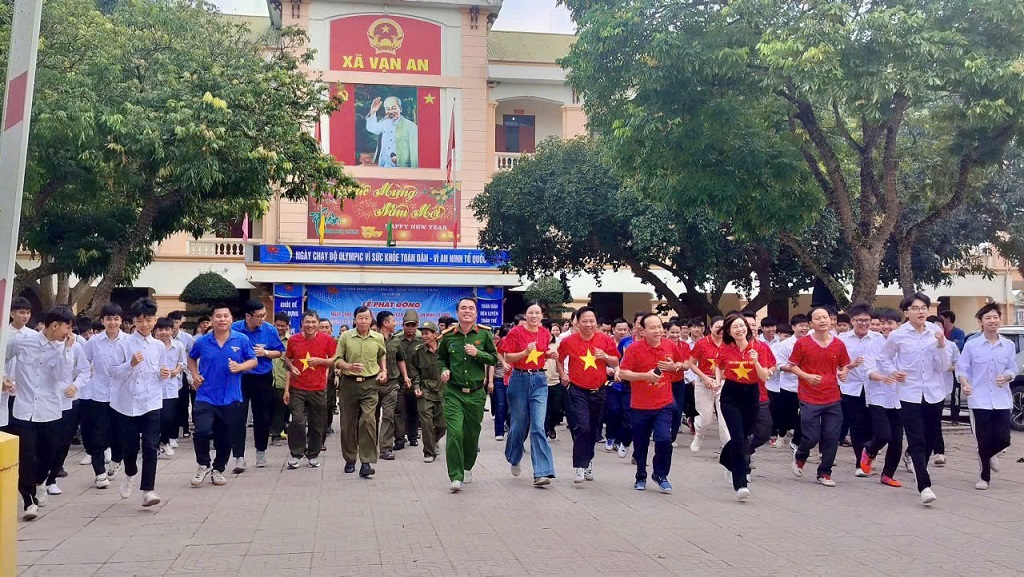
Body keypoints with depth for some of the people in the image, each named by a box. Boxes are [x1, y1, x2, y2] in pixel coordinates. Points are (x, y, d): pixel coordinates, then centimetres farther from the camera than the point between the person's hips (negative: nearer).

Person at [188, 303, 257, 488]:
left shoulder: (242, 340, -3)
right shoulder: (202, 341, -1)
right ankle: (203, 465, 8)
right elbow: (191, 359, 19)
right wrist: (195, 375, 3)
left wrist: (240, 367, -14)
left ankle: (218, 470, 31)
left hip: (230, 398, 1)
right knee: (202, 431, -18)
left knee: (225, 438, 10)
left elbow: (253, 361, 4)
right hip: (205, 396, -1)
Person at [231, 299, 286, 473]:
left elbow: (279, 352, 3)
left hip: (263, 379, 2)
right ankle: (239, 457, -4)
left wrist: (265, 352, -15)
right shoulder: (234, 329, -9)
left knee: (262, 417, 11)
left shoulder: (270, 330, -6)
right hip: (239, 378, -1)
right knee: (238, 417, -7)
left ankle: (261, 452, 30)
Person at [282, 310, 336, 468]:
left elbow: (335, 360, 5)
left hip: (318, 389, 0)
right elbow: (287, 361, 11)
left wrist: (319, 360, -13)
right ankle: (296, 454, 4)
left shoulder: (326, 339, 0)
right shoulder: (293, 340, 3)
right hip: (297, 388, 0)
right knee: (297, 422, -8)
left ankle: (313, 455, 19)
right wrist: (286, 389, 3)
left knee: (317, 424, 6)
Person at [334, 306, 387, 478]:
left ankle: (367, 462, -13)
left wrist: (384, 371, 11)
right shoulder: (345, 337, 0)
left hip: (370, 384, 0)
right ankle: (350, 460, 22)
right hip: (349, 383, 0)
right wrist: (349, 366, -17)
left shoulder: (378, 338, 6)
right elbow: (338, 360, 2)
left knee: (368, 421, -14)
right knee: (348, 423, 6)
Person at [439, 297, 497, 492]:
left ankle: (467, 467, 37)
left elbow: (494, 358, 5)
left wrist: (478, 353, -12)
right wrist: (444, 370, -1)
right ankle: (456, 477, -10)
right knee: (455, 433, -14)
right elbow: (441, 357, 18)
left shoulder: (484, 334, 1)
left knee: (472, 434, 12)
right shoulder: (448, 335, 2)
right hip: (453, 393, -1)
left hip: (476, 393, 1)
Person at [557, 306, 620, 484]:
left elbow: (616, 363, 6)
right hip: (577, 391, -3)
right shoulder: (569, 341, -4)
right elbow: (559, 359, 13)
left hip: (599, 391, 3)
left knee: (593, 429, 14)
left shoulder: (605, 340, -1)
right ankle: (580, 467, -10)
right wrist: (562, 374, -1)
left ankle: (588, 461, 33)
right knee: (582, 428, -14)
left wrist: (605, 357, -13)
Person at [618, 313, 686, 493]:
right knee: (640, 444, 9)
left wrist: (675, 366, -6)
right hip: (640, 406, -1)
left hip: (663, 405, 1)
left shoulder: (670, 346, 0)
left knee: (664, 439, -13)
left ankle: (661, 475, 9)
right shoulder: (634, 348, -9)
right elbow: (622, 373, -11)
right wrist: (645, 375, -21)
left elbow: (684, 365, 15)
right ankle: (641, 477, 31)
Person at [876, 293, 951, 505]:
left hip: (934, 395, 3)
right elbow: (883, 358, 11)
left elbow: (943, 367, -1)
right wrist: (892, 372, -6)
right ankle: (925, 486, -13)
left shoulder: (936, 332, 0)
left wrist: (941, 345, -15)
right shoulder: (897, 335, -4)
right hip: (910, 396, -2)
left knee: (929, 440, 14)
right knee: (917, 441, -8)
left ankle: (919, 469, 39)